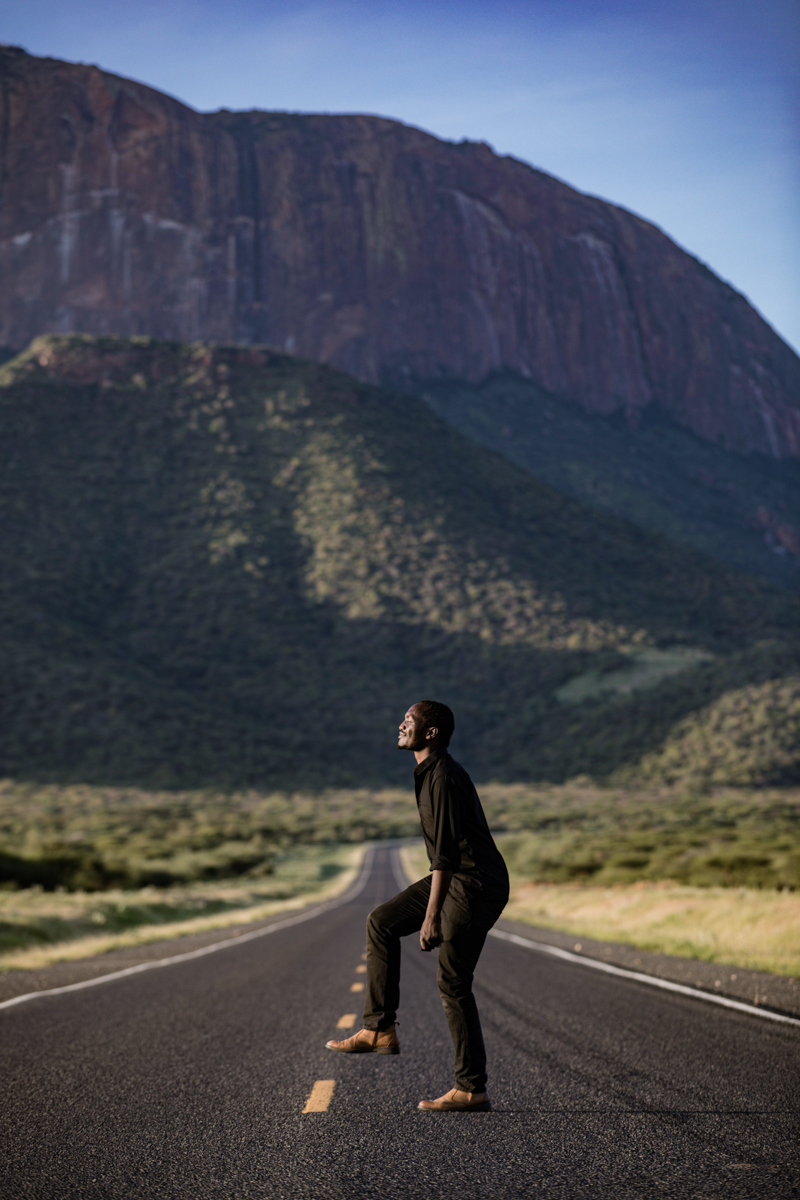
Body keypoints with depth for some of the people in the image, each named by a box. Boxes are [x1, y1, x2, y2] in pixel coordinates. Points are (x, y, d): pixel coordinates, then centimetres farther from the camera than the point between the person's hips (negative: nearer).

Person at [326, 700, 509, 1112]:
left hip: (475, 885, -10)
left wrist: (432, 916, -27)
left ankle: (472, 1089, 2)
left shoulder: (443, 776, -20)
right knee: (382, 921, 6)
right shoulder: (430, 772, 13)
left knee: (453, 984, -6)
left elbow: (445, 851, -25)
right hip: (454, 877, 10)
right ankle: (380, 1030, 7)